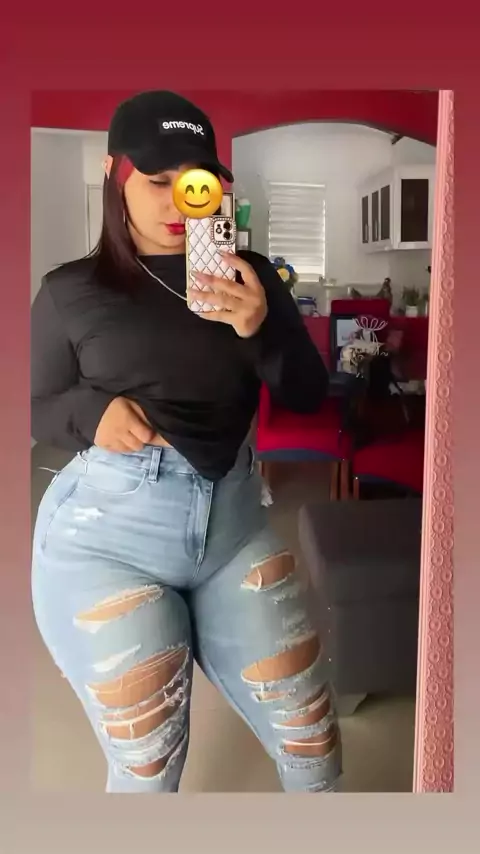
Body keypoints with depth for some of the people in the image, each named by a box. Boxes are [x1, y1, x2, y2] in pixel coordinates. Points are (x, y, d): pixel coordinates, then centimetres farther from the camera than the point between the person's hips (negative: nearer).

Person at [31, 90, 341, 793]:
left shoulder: (248, 277, 6)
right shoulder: (72, 290, 0)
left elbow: (308, 396, 2)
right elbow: (36, 409, 7)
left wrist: (261, 328, -17)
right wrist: (91, 411, -15)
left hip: (233, 522, 3)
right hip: (108, 533, -2)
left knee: (312, 736, 12)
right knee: (147, 761, 4)